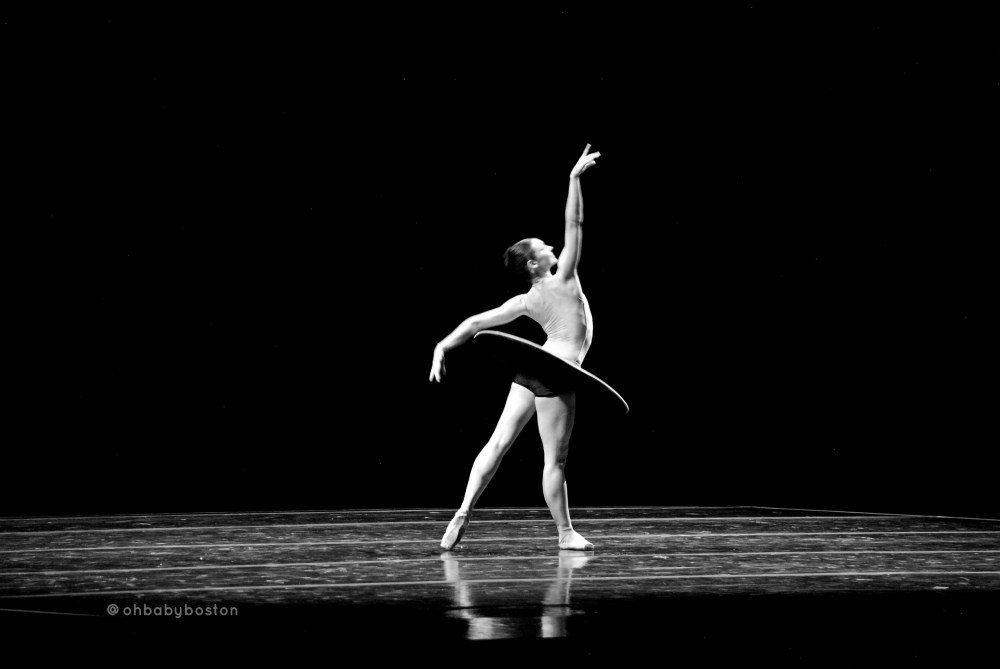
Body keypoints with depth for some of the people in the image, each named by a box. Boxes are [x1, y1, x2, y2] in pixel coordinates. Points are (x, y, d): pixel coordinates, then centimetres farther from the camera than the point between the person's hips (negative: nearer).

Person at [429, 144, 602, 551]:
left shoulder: (525, 302, 8)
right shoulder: (563, 281, -8)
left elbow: (475, 322, 6)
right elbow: (574, 224, -11)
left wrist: (443, 347, 9)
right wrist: (575, 177, -8)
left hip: (531, 369, 7)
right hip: (556, 372, -7)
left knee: (498, 441, 4)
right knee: (556, 459, -2)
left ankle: (464, 511, -3)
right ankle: (566, 533, 6)